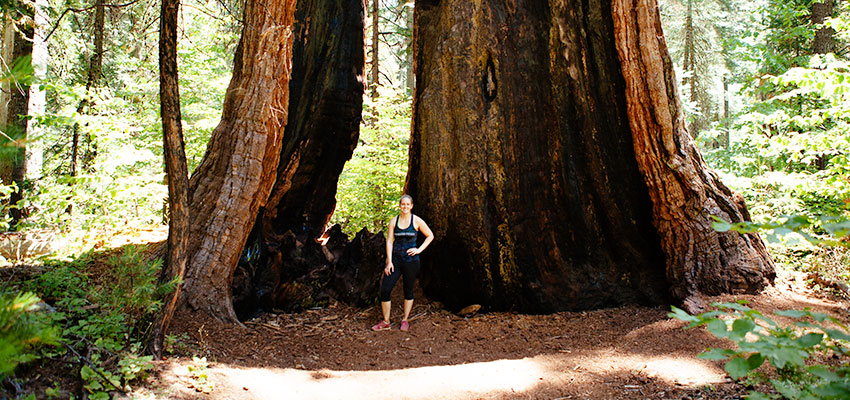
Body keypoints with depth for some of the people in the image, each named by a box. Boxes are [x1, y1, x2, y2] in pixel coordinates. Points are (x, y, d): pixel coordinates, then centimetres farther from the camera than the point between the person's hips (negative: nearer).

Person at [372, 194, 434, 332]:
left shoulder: (416, 221, 0)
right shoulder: (393, 221, 4)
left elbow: (430, 236, 9)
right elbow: (389, 241, 2)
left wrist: (419, 249, -2)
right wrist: (389, 262, -5)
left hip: (411, 260, -2)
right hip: (395, 259, 2)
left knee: (408, 290, 7)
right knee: (385, 289, -4)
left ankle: (405, 320, 24)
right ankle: (385, 322, 9)